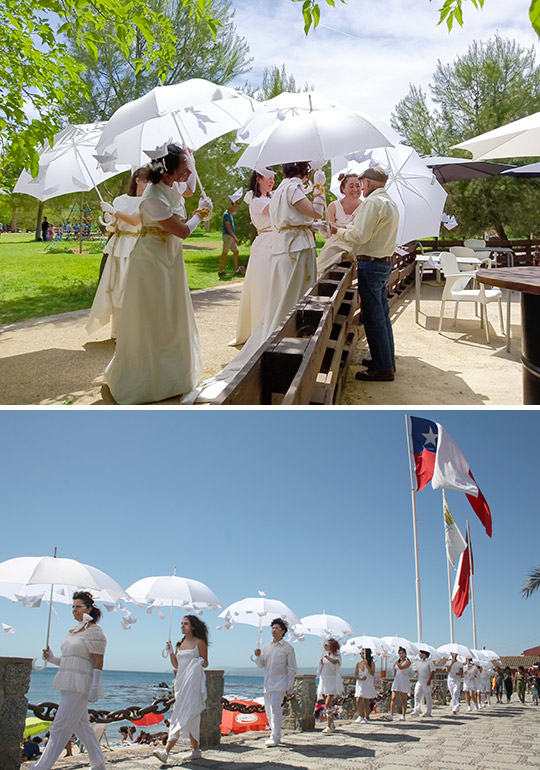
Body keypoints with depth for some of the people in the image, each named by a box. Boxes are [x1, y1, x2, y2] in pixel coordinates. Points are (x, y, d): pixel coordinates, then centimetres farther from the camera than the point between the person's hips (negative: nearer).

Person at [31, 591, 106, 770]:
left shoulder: (93, 631, -10)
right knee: (81, 726, 13)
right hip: (70, 684, 10)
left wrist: (95, 687, -20)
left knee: (61, 727, -8)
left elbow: (98, 662, -14)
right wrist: (52, 659, 7)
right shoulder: (73, 631, 16)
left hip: (81, 685, -10)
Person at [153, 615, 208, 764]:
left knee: (185, 715, -13)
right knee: (190, 717, 10)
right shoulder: (180, 644, 15)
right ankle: (196, 749, 18)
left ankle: (166, 750, -21)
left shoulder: (199, 642, -2)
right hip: (181, 681, 7)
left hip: (194, 682, -7)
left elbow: (205, 663, 1)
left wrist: (201, 662, -21)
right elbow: (176, 665, 16)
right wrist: (171, 652, 3)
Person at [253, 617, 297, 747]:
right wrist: (258, 656, -8)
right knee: (268, 709, 7)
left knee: (275, 707, -17)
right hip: (268, 684, 6)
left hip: (280, 683, -6)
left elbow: (292, 669, -2)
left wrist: (290, 687, -7)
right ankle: (276, 735, 21)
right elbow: (261, 665, 13)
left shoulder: (287, 648, -2)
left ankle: (275, 737, -12)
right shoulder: (266, 647, 12)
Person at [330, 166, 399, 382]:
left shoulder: (372, 202, -14)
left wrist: (338, 230, -3)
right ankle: (387, 360, 25)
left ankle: (383, 368, -2)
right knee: (382, 314, 16)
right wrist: (345, 230, 20)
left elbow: (360, 236, -18)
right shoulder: (390, 203, 18)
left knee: (373, 317, -5)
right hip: (385, 262, 10)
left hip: (371, 265, -10)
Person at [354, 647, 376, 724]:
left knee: (367, 702, 1)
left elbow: (372, 673, -14)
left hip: (368, 684, -2)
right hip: (360, 684, 3)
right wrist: (360, 678, -16)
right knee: (358, 701, -6)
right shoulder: (358, 663, 6)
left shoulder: (371, 663, -2)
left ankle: (366, 718, 14)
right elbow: (355, 675, 4)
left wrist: (367, 665, -22)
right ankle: (360, 716, 12)